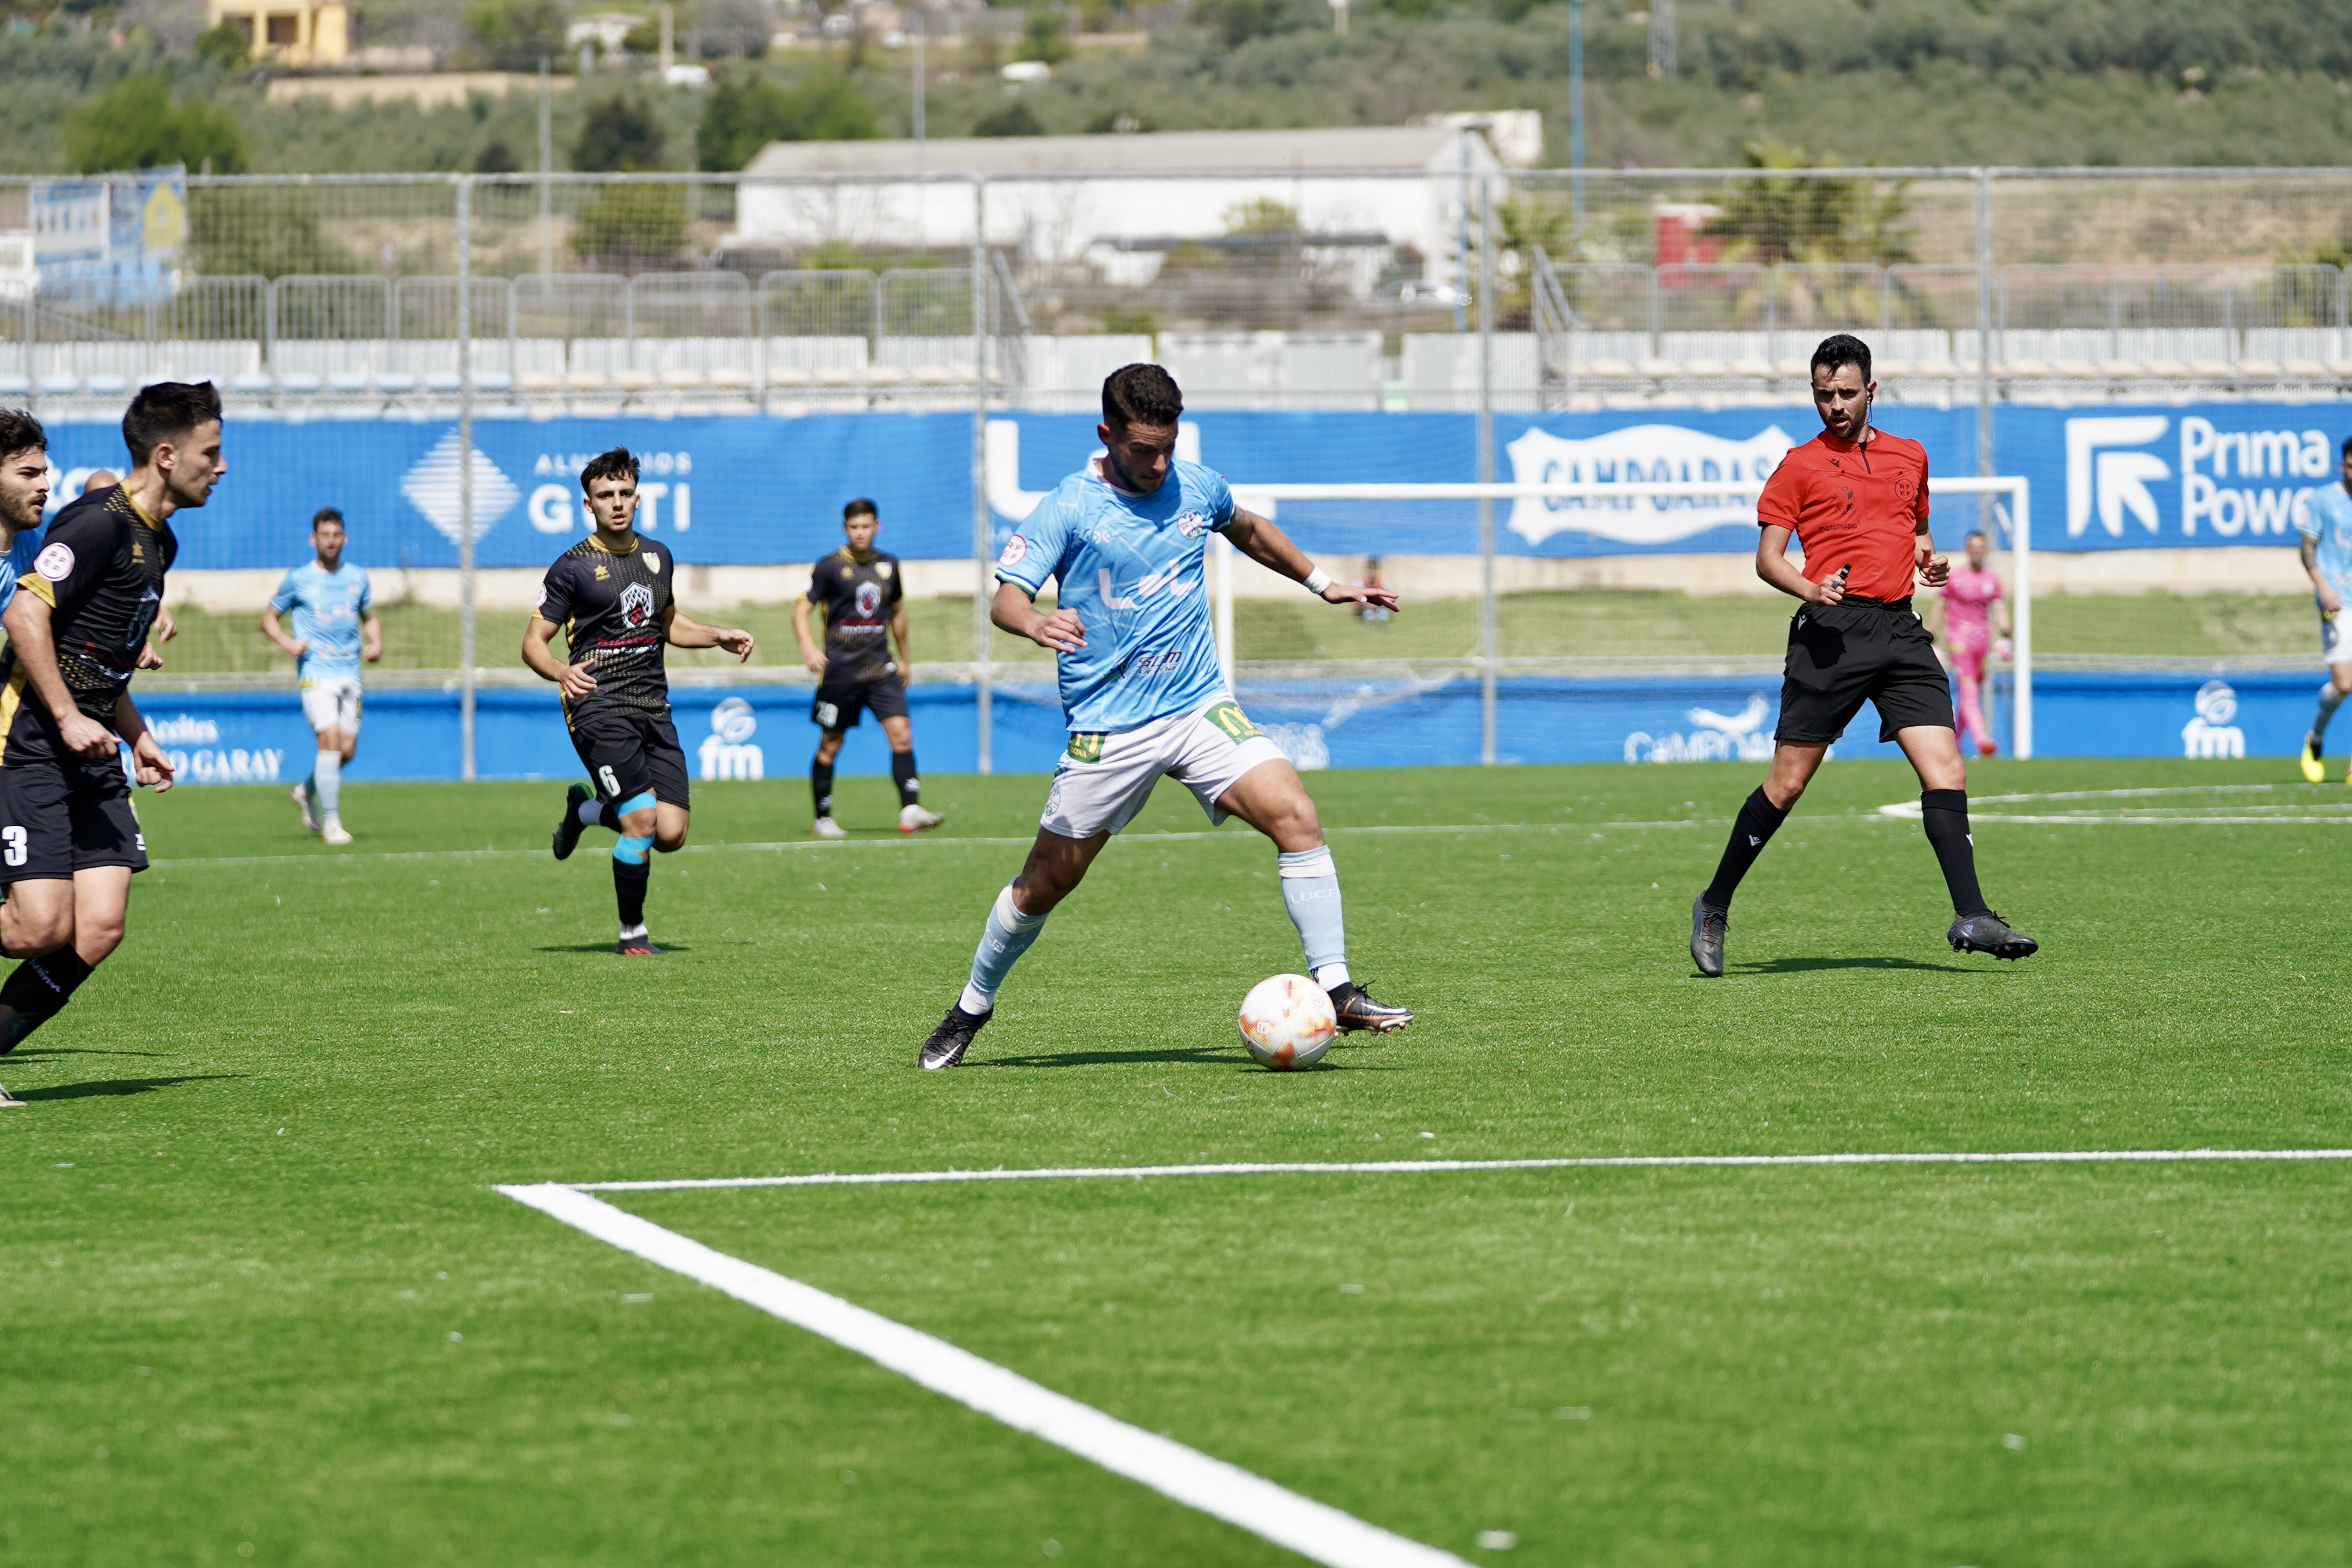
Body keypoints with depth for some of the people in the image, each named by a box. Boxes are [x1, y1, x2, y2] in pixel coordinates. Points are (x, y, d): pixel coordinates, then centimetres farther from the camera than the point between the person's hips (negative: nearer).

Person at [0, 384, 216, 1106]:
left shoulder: (158, 541, 17)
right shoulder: (100, 523, -13)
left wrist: (136, 735, 20)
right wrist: (69, 719, -22)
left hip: (91, 755, 9)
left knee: (98, 930, -5)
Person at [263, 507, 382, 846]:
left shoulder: (357, 577, 11)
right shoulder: (298, 579, 0)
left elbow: (370, 617, 25)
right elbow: (268, 618, 8)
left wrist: (375, 644, 4)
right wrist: (287, 642, -11)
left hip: (349, 673, 5)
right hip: (315, 672, -5)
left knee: (347, 750, 4)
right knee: (330, 739, -17)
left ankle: (307, 792, 32)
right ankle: (330, 823, -12)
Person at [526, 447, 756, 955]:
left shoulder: (658, 556, 14)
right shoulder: (573, 567, -4)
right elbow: (533, 641, -3)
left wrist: (719, 637, 15)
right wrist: (562, 671, -24)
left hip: (653, 709, 6)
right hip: (599, 707, -6)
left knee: (671, 834, -4)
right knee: (643, 820, -18)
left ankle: (587, 809, 27)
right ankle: (632, 932, 2)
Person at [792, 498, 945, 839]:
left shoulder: (889, 566, 10)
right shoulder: (830, 567, -3)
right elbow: (801, 609, -4)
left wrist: (905, 658, 29)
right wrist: (808, 645, -22)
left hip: (880, 668, 3)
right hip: (840, 668, -3)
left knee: (901, 734, -13)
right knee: (830, 746, 3)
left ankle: (910, 811, -18)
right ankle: (823, 820, 15)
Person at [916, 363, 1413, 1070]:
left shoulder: (1197, 488, 5)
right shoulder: (1067, 510, -9)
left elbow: (1249, 532, 28)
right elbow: (1006, 597, -18)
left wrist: (1323, 584, 27)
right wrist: (1034, 623, -40)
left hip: (1200, 707, 3)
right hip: (1108, 728, -3)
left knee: (1295, 817, -18)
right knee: (1044, 884, 4)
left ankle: (1335, 991, -15)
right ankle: (971, 1009, 27)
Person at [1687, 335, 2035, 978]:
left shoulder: (1910, 456, 18)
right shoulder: (1801, 465, 5)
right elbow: (1768, 557, 2)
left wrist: (1928, 558, 9)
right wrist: (1810, 589, -18)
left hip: (1900, 631, 4)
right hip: (1833, 633, -4)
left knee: (1946, 771, -9)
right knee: (1787, 782, -3)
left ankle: (1971, 919, -11)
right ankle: (1714, 908, 11)